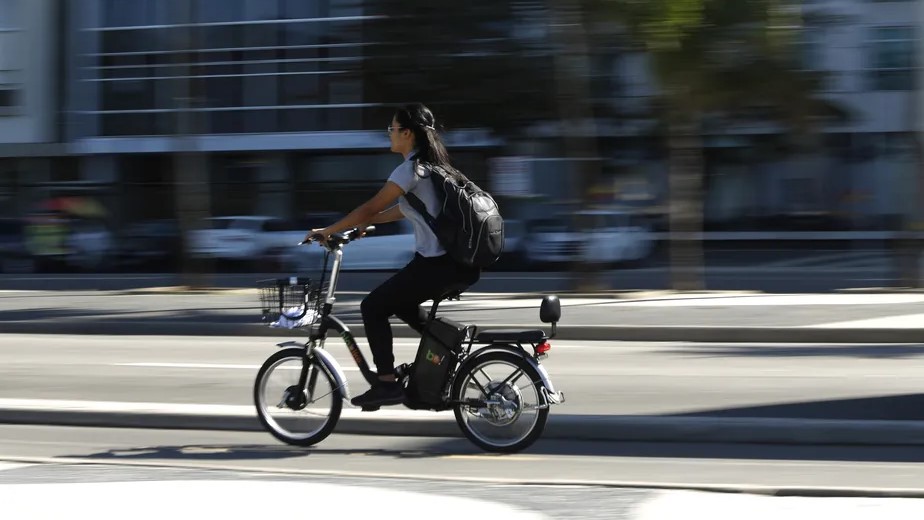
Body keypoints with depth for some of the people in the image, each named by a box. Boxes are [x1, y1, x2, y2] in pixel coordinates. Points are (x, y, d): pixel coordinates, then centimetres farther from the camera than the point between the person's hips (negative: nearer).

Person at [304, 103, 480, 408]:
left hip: (436, 265, -9)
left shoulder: (411, 169, -12)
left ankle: (387, 385, -2)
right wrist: (361, 224, 29)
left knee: (373, 308, 0)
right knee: (400, 303, 28)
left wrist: (327, 231, -3)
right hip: (460, 266, 9)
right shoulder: (433, 165, 16)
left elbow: (371, 208, -12)